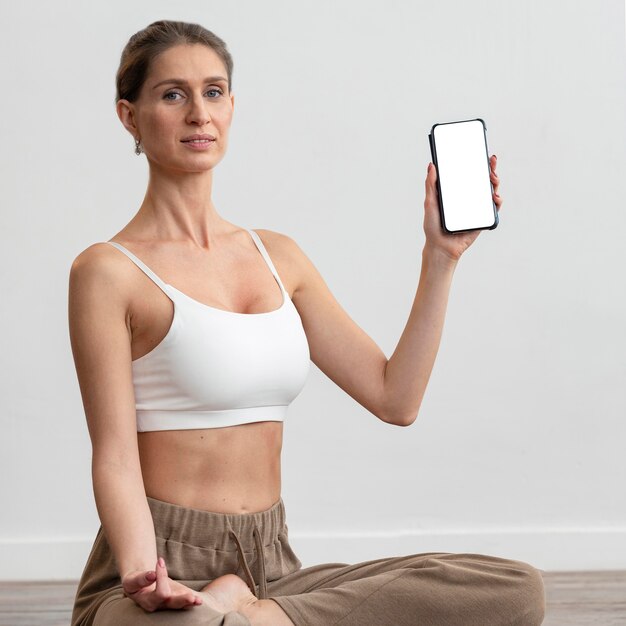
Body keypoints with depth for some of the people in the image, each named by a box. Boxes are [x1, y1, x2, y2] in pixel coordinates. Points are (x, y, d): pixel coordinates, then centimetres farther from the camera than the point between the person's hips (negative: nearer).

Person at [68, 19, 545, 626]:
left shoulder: (278, 256, 15)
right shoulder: (110, 272, -3)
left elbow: (394, 397, 12)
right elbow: (115, 457, -11)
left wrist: (441, 255, 8)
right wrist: (144, 575, -30)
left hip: (270, 570, 7)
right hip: (167, 577, -7)